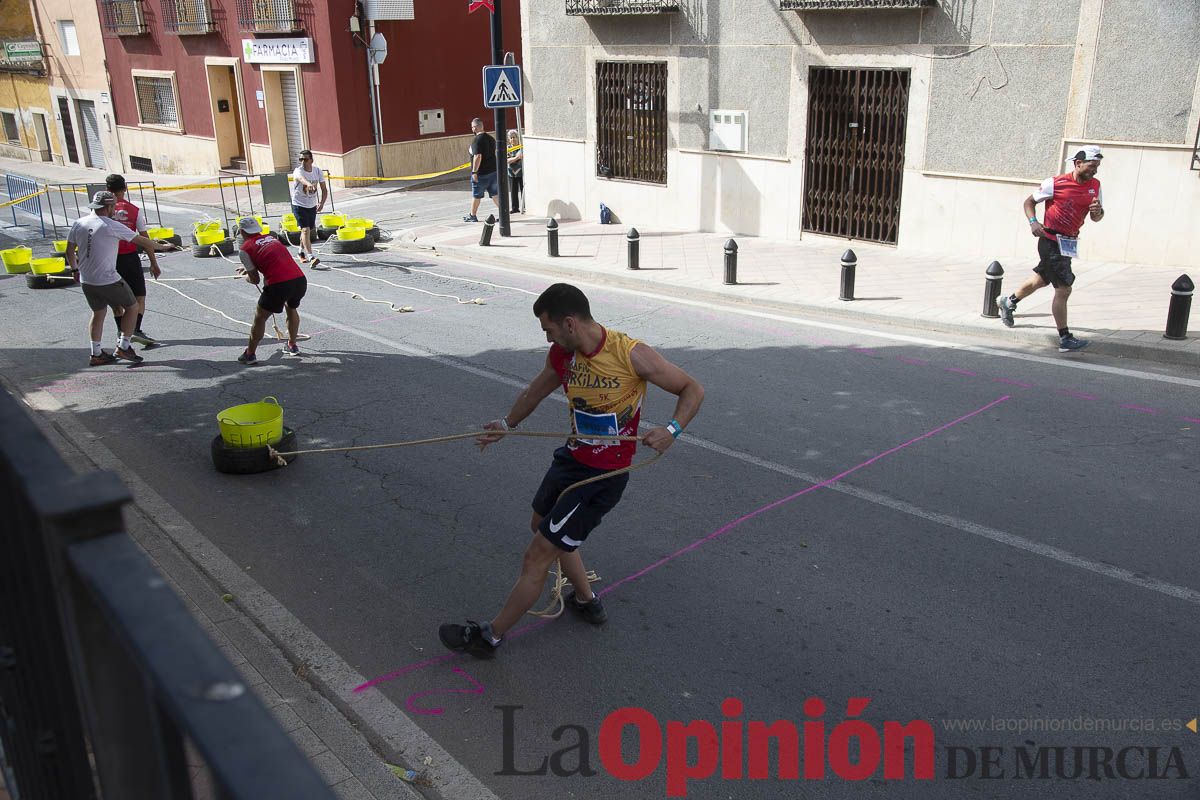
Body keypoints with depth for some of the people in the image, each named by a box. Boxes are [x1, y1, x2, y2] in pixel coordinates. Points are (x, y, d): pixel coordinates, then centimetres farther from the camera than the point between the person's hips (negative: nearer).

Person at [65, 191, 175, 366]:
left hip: (86, 281, 7)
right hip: (108, 280, -7)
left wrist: (75, 269, 26)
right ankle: (124, 346, 9)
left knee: (98, 313, 20)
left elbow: (70, 250, 11)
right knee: (132, 306, 11)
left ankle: (96, 354, 21)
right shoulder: (111, 226, -13)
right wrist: (162, 246, 10)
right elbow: (141, 240, -5)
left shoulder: (79, 223, 4)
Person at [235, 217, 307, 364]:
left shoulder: (245, 249, 7)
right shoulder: (271, 238, 24)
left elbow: (255, 279, 11)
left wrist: (247, 276, 33)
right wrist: (250, 268, 52)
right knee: (292, 308, 33)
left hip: (279, 285, -6)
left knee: (260, 317, 12)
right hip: (300, 279, 6)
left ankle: (250, 354, 20)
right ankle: (292, 346, 42)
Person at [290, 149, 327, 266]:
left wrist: (321, 203, -15)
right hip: (299, 205, -5)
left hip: (312, 206, 5)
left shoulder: (318, 171, -4)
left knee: (311, 231, 16)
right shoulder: (298, 171, -19)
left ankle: (302, 252, 38)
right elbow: (301, 178, -45)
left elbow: (324, 189, 1)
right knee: (305, 229, -18)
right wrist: (308, 184, -68)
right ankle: (310, 257, -25)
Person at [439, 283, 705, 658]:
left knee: (537, 556, -2)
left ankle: (490, 636, 16)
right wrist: (507, 423, 31)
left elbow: (693, 390, -14)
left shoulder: (631, 354, -25)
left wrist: (672, 429, -32)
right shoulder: (561, 354, -6)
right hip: (571, 458, 8)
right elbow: (536, 391, 17)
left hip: (603, 475, -8)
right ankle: (586, 600, 48)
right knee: (542, 525, 28)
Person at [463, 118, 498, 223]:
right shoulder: (490, 138, 9)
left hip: (481, 173, -7)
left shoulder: (477, 140, -17)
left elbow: (478, 157, -24)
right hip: (493, 170, 7)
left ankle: (472, 215, 16)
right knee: (495, 194, 9)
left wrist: (474, 172, -20)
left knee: (476, 195, 6)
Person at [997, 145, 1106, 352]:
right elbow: (1029, 201, 0)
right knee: (1063, 289, -11)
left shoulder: (1095, 186, 6)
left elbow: (1096, 218, 11)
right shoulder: (1055, 183, -12)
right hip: (1051, 241, -7)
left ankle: (1008, 302, 47)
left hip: (1069, 242, 8)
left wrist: (1097, 211, -13)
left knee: (1041, 279, 23)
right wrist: (1033, 222, -17)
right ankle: (1065, 339, -7)